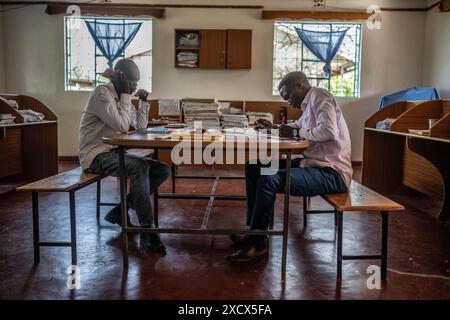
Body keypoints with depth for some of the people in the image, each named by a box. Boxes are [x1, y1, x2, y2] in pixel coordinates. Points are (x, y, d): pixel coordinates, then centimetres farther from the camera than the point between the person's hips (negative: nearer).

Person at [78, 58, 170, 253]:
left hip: (114, 153, 9)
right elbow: (123, 126, -21)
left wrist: (143, 101, 6)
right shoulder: (102, 93, -12)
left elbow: (140, 127, 16)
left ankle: (120, 211, 2)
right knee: (140, 167, -33)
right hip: (96, 155, -9)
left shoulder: (121, 96, 14)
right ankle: (147, 232, -30)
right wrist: (126, 95, -13)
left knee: (162, 171, -2)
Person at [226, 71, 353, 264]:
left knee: (268, 181, -28)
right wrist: (274, 128, 19)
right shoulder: (309, 103, 18)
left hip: (331, 172, -10)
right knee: (254, 168, 6)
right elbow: (298, 126, 36)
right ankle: (254, 229, 10)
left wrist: (295, 133, -14)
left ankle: (257, 244, -12)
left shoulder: (319, 96, -10)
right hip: (314, 163, 10)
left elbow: (329, 131, -26)